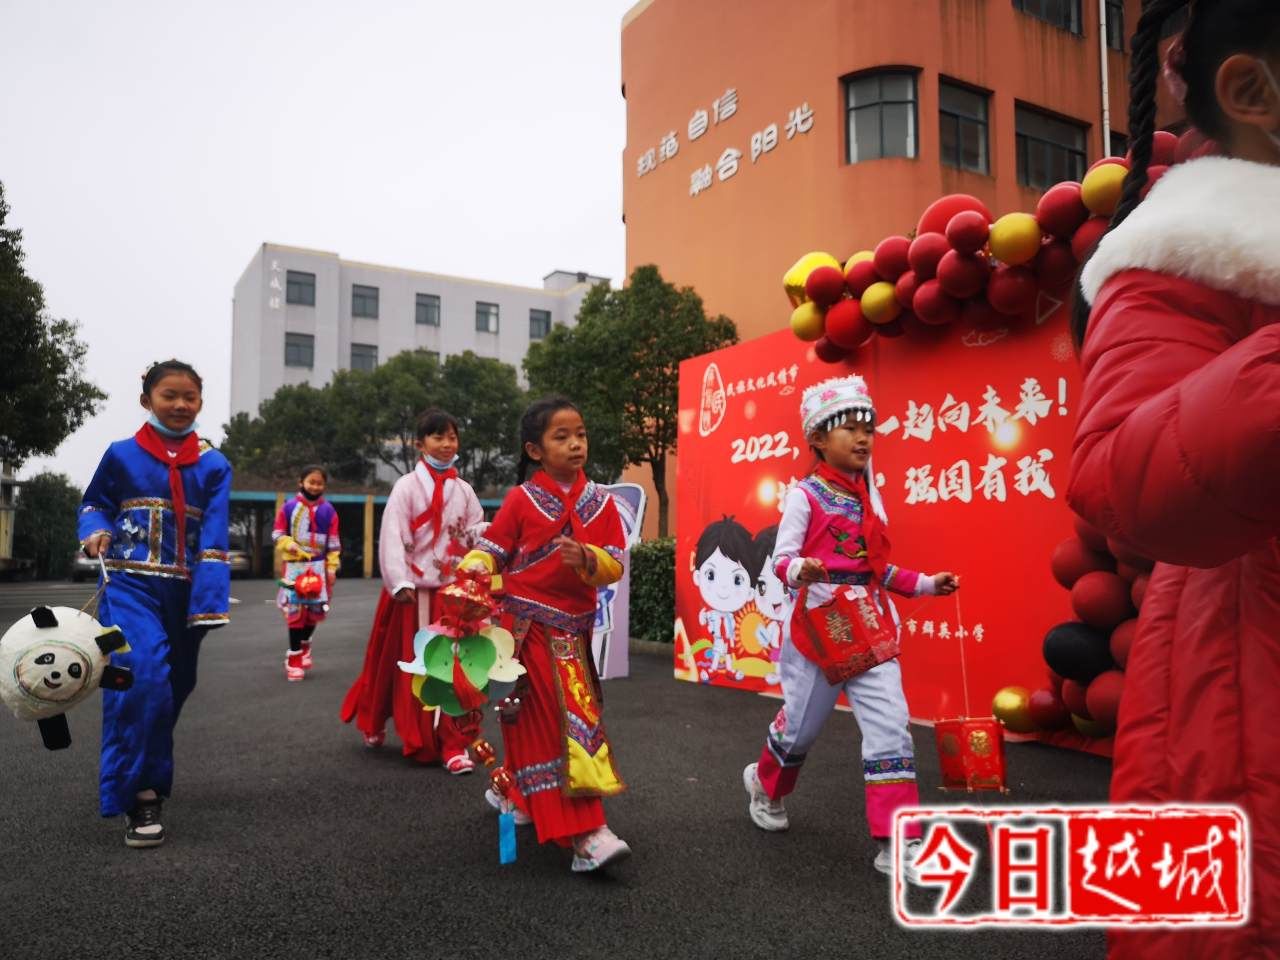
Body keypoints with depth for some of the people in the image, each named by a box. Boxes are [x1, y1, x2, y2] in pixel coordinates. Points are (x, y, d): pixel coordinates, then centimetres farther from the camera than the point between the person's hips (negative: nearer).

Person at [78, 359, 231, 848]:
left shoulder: (213, 465, 2)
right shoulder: (122, 454, 1)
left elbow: (213, 537, -4)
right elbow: (94, 503, 15)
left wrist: (208, 602, -14)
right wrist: (97, 530, -9)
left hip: (183, 590, 3)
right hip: (131, 583, -2)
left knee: (173, 686, 13)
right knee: (144, 675, -22)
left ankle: (148, 776, 35)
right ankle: (139, 794, -13)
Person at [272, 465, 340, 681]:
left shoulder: (328, 510, 1)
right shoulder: (289, 506, -3)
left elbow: (333, 542, 4)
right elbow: (277, 533, 2)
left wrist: (332, 566, -1)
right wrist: (288, 543, -19)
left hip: (318, 566, 2)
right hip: (294, 565, -2)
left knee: (315, 609, 7)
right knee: (295, 610, -2)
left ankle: (304, 644, 34)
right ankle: (294, 655, 9)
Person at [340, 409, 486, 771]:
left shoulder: (464, 490, 8)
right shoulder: (407, 486, -6)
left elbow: (473, 533, 8)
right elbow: (392, 537, -13)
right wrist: (399, 583, -22)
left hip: (453, 589, 3)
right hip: (414, 590, -3)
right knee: (409, 664, 7)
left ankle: (453, 743, 6)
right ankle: (374, 725, 30)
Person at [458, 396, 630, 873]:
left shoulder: (600, 502, 4)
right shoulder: (522, 500, -5)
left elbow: (615, 565, -1)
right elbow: (489, 551, -3)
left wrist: (587, 558, -21)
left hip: (574, 628, 5)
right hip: (528, 627, -5)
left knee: (544, 726, 16)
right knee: (562, 722, -10)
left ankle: (511, 788, 42)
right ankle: (586, 835, -9)